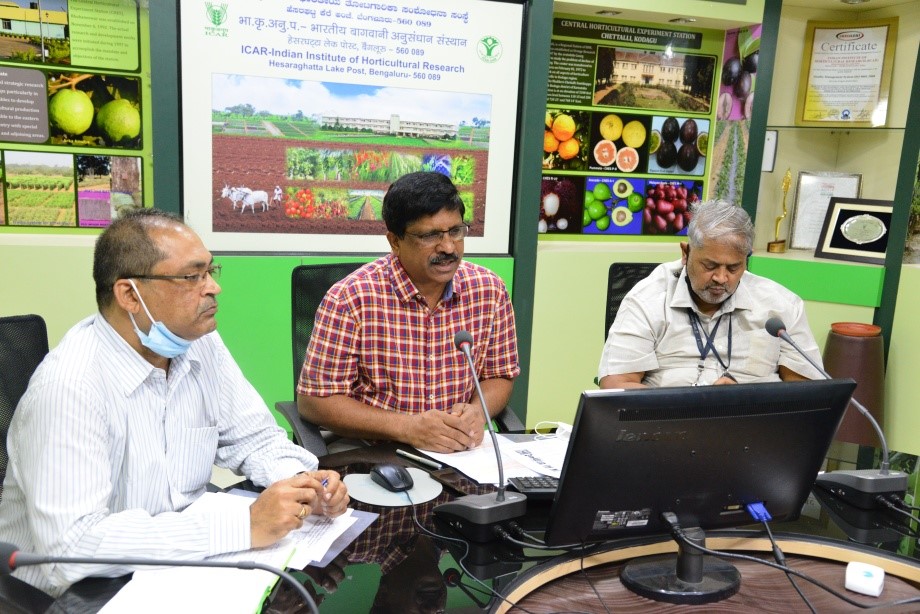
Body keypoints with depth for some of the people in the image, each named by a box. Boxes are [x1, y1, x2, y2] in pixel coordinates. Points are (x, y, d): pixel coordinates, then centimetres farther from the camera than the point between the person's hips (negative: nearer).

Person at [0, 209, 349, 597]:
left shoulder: (201, 345, -3)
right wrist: (243, 525, -32)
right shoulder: (68, 386, -25)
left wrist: (301, 480, -16)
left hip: (182, 564, 7)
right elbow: (72, 544, -31)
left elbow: (254, 437, 6)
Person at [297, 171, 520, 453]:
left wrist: (477, 411, -13)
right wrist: (407, 427, -22)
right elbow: (314, 400, -11)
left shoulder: (489, 290, -2)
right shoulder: (349, 298, -14)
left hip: (462, 452, 5)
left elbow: (499, 375, 9)